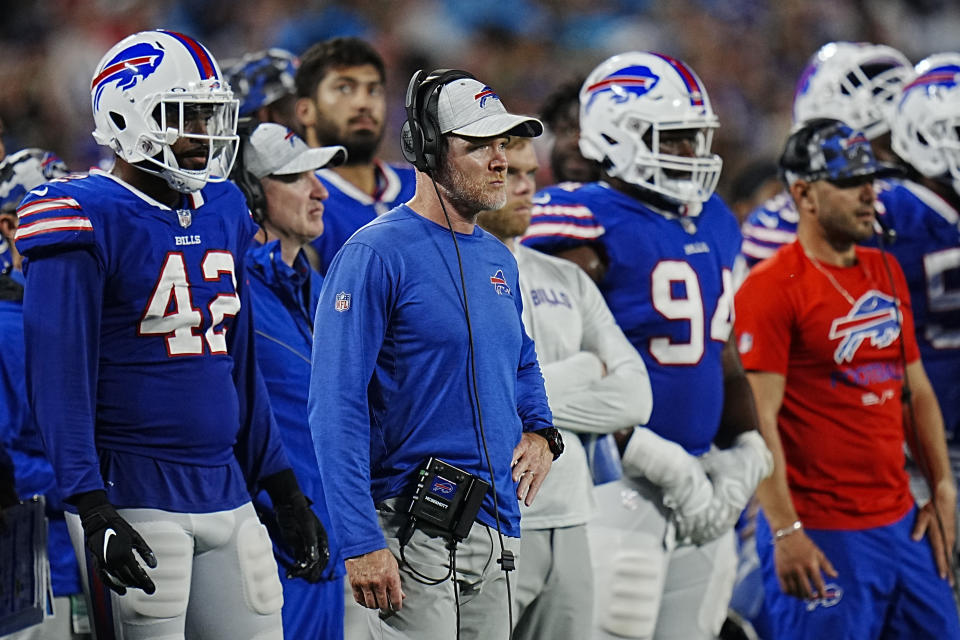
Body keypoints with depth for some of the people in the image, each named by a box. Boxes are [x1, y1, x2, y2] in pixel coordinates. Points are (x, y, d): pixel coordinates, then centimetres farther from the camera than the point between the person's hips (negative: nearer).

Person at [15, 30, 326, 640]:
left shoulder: (222, 211, 13)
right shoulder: (91, 218, -10)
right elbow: (60, 377, -13)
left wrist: (284, 489, 19)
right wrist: (93, 513, -21)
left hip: (228, 497, 7)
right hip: (134, 495, -7)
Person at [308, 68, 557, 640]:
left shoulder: (498, 259, 14)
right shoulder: (377, 255, -11)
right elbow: (337, 407, -16)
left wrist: (540, 432, 10)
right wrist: (361, 543, -22)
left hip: (494, 526, 8)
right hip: (413, 532, -8)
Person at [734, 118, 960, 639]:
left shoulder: (886, 274, 13)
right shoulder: (773, 289, -12)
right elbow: (760, 419, -16)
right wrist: (785, 531, -19)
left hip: (900, 521, 8)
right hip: (822, 533, -8)